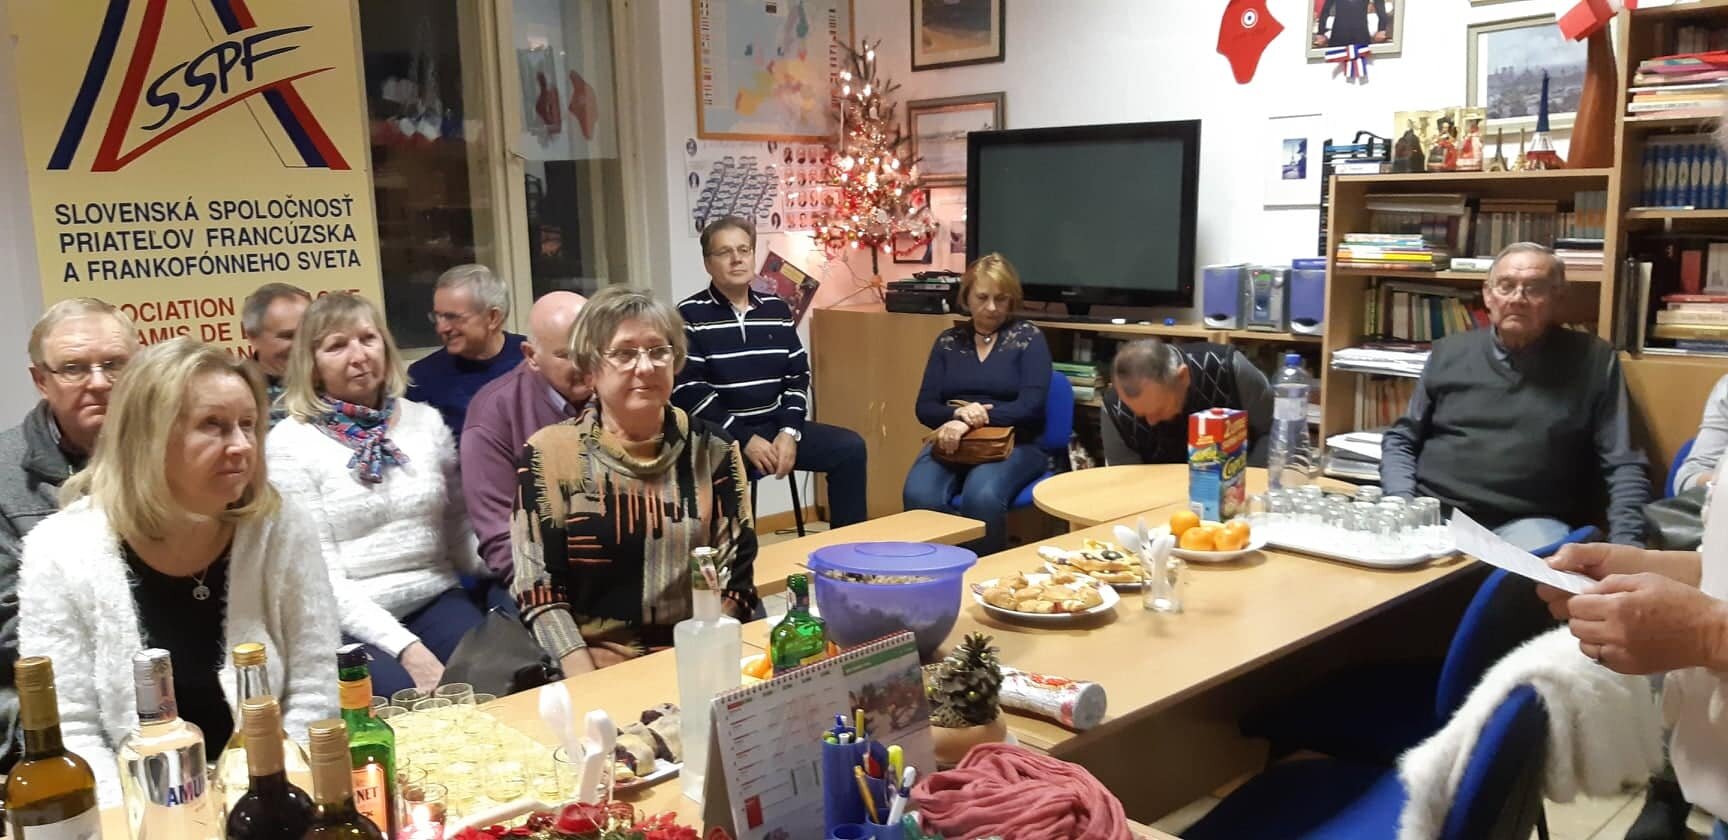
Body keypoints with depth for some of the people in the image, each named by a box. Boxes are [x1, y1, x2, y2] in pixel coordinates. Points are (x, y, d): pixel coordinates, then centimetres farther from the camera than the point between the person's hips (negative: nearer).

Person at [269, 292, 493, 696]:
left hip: (436, 601, 3)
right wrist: (403, 646, -20)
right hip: (350, 620, -3)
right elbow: (320, 575, -9)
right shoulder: (289, 443, -3)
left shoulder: (425, 420, 10)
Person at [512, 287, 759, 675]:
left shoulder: (712, 450, 4)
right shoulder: (549, 454, -1)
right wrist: (589, 687, -14)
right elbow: (539, 591, -4)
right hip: (595, 666, -2)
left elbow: (734, 577, 3)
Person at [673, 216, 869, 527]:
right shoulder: (690, 316, -5)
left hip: (774, 427, 5)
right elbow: (688, 391, -12)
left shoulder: (777, 309, 12)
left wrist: (789, 431, -7)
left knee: (850, 447, -9)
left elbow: (798, 377, 11)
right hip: (718, 435, -5)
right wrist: (745, 439, -18)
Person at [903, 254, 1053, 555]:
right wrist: (958, 413, -15)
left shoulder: (1028, 337, 4)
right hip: (952, 442, 3)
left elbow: (1030, 406, -8)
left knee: (982, 497, -36)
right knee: (919, 496, -31)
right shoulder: (949, 340, 13)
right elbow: (925, 408, 9)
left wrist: (970, 423, -20)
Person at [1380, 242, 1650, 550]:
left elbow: (1623, 466, 4)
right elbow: (1400, 440, 18)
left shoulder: (1592, 360, 6)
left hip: (1530, 521, -2)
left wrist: (1626, 547, -11)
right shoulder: (1449, 353, 14)